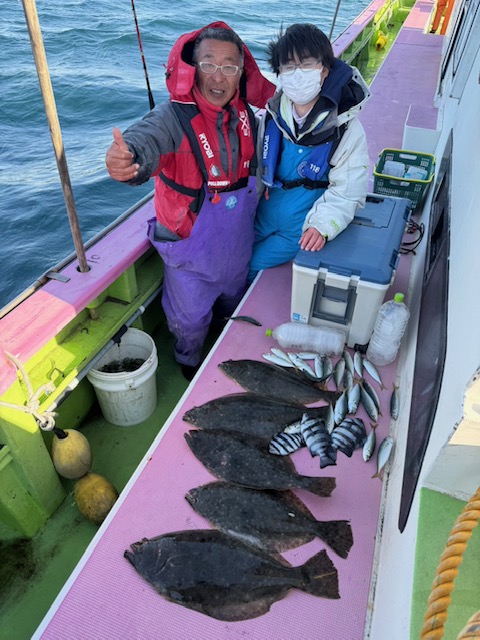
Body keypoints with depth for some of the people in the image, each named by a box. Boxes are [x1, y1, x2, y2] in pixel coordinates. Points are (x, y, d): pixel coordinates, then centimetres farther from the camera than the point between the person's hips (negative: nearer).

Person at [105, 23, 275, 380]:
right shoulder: (174, 116, -26)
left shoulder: (245, 112, -6)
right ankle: (189, 362, 51)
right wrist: (127, 157, -69)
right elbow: (145, 140, -49)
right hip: (191, 247, -5)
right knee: (190, 317, 15)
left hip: (237, 241, 6)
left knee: (234, 302, 31)